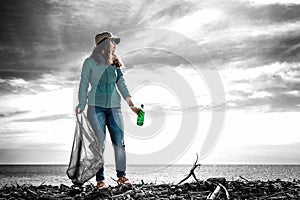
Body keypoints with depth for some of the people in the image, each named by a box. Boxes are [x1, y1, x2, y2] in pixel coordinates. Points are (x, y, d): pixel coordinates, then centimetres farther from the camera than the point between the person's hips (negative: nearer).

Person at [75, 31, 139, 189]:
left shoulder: (115, 63, 13)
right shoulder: (90, 62, 3)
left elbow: (122, 85, 11)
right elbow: (84, 85, 2)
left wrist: (132, 105, 4)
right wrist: (81, 105, -8)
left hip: (114, 106, 3)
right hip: (96, 107, -3)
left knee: (119, 142, 0)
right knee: (99, 143, -3)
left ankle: (121, 176, 12)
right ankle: (100, 179, 5)